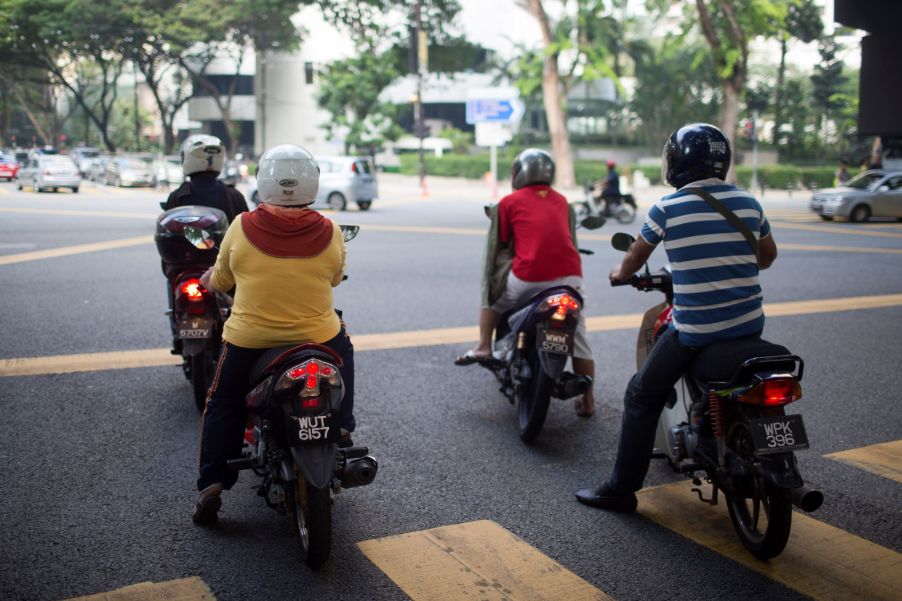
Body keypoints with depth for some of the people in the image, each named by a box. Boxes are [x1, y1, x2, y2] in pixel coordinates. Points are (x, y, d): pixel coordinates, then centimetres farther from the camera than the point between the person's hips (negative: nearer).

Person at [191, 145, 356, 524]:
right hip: (316, 335, 1)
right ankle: (341, 430, 35)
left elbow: (220, 280, 6)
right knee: (342, 346, 33)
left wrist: (208, 280, 30)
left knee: (223, 407, 20)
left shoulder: (241, 228, -9)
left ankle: (211, 484, 15)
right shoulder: (329, 233, -7)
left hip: (249, 339, 0)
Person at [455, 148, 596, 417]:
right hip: (569, 274, 3)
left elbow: (502, 242, 15)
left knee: (493, 299, 26)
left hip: (529, 276, -3)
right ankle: (587, 401, 14)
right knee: (578, 339, 10)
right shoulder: (561, 201, 20)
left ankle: (483, 346, 15)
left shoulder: (510, 201, 9)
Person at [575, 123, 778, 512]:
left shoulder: (666, 209, -6)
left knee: (642, 397, 9)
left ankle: (622, 488, 12)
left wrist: (620, 273, 31)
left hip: (694, 330, -5)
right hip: (750, 326, 5)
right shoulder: (748, 203, 6)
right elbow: (768, 255, 21)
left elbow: (636, 257, 9)